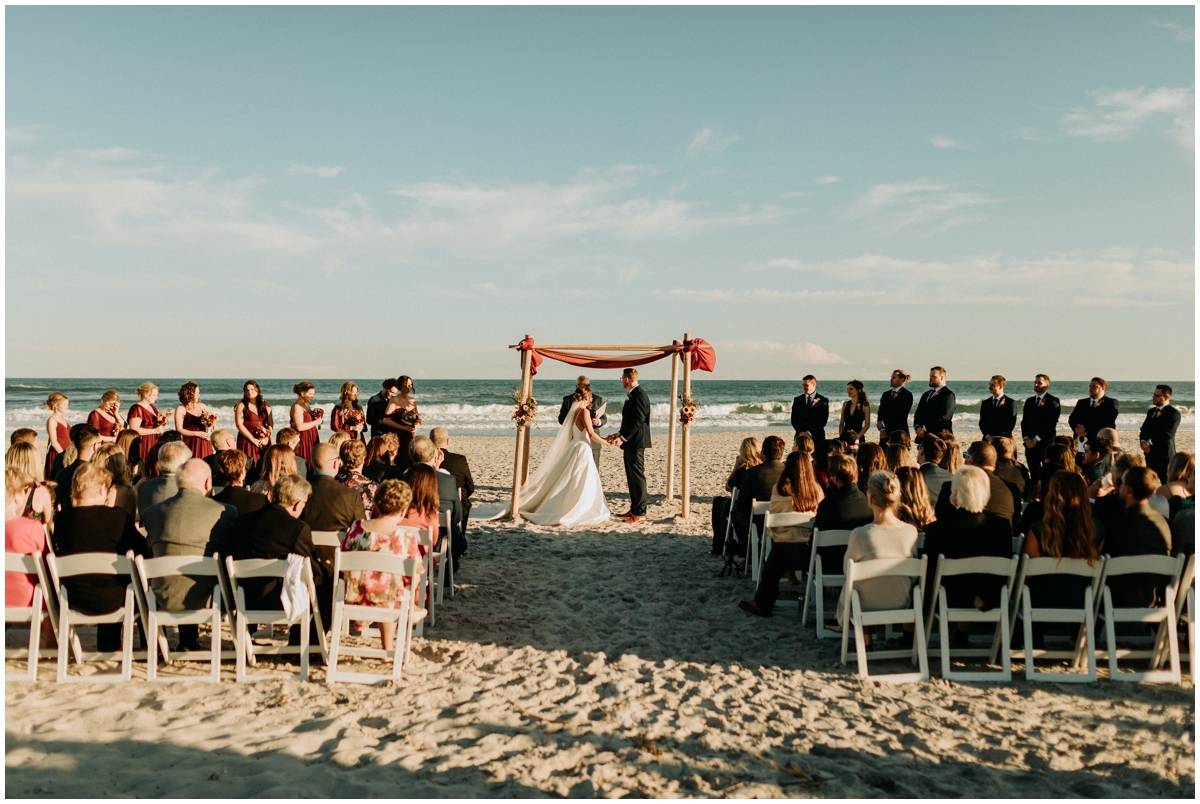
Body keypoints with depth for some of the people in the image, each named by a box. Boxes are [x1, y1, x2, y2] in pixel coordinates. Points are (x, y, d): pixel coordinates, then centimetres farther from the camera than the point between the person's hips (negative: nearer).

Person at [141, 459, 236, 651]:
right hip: (208, 600, -3)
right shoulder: (226, 512, -11)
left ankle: (188, 642, 43)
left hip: (164, 600, 3)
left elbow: (150, 554, 12)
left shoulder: (152, 512, -2)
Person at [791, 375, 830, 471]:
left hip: (817, 437, -2)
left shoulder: (823, 401, 3)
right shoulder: (797, 400, 13)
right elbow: (794, 419, 9)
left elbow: (823, 420, -4)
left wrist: (810, 433, -11)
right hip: (800, 436, 3)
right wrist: (801, 432, -6)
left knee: (819, 465, -7)